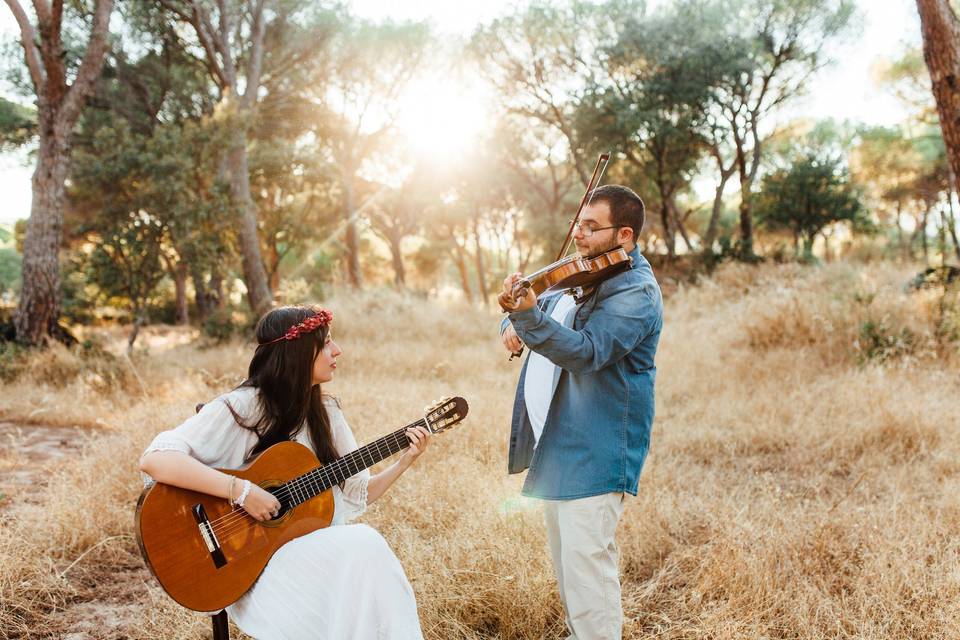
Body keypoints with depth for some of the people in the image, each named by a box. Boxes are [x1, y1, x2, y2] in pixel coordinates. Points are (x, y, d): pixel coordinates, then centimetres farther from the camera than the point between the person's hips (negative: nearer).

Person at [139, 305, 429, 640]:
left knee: (367, 545, -27)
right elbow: (154, 460, -26)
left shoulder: (326, 412, 8)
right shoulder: (240, 408, -14)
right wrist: (242, 491, -30)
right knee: (361, 549, -29)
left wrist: (404, 461, -3)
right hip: (252, 560, -6)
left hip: (315, 547, 6)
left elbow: (356, 495, 12)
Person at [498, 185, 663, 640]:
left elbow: (587, 352, -29)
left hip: (598, 447, -10)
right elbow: (547, 305, 20)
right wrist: (513, 323, -5)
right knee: (563, 547, 20)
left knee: (585, 555, -11)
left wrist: (530, 315, -44)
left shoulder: (635, 291, -16)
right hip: (561, 436, 10)